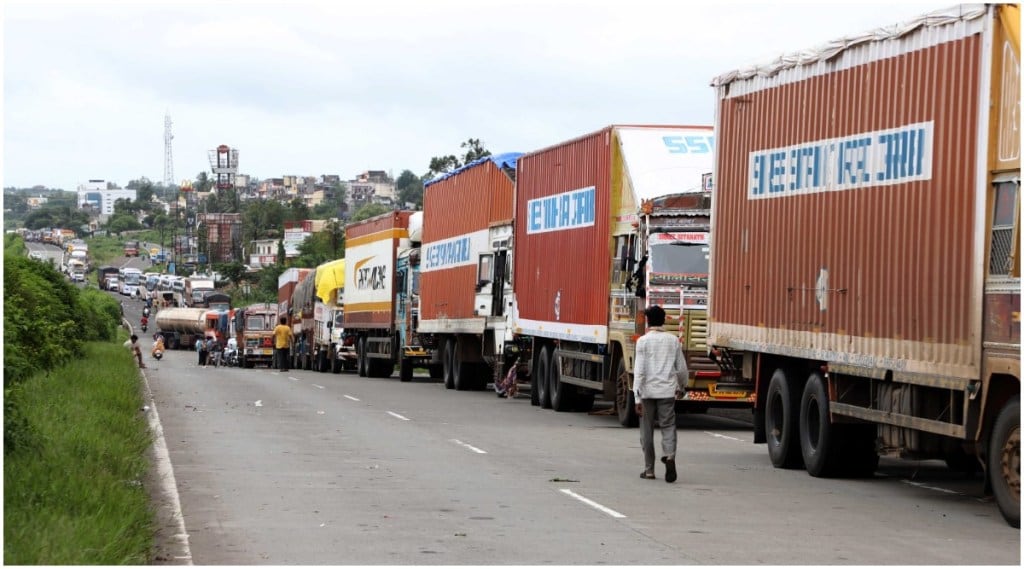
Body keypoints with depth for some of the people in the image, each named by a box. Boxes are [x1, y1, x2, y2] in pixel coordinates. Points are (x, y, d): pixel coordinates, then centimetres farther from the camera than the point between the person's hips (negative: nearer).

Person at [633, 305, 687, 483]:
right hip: (667, 391, 2)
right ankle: (669, 456, -23)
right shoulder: (673, 341, 6)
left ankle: (649, 469, 13)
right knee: (668, 426, 3)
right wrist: (680, 387, 29)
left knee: (647, 431, 9)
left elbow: (639, 371, -9)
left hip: (647, 391, -2)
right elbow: (682, 369, 9)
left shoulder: (643, 341, -4)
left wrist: (637, 398, -9)